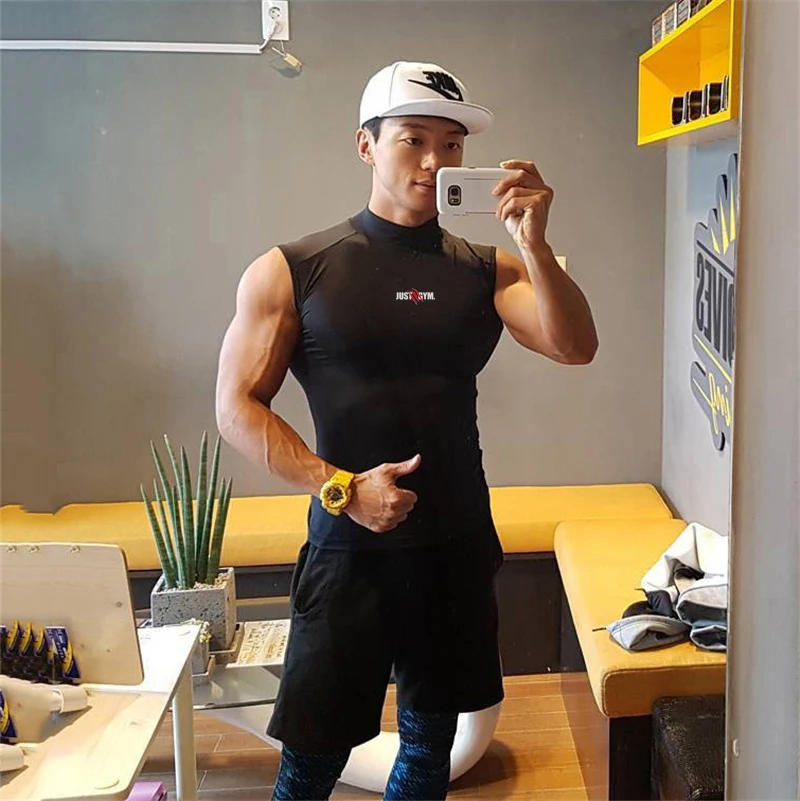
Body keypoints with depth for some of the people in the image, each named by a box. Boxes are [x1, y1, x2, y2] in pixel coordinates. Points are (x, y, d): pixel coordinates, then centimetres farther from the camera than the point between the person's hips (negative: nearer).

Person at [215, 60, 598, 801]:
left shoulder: (487, 271, 3)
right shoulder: (291, 272, -4)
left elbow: (575, 348, -10)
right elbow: (237, 408, -5)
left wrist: (533, 243, -23)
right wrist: (341, 488, -16)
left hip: (460, 546, 3)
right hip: (349, 546, -3)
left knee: (432, 741, 17)